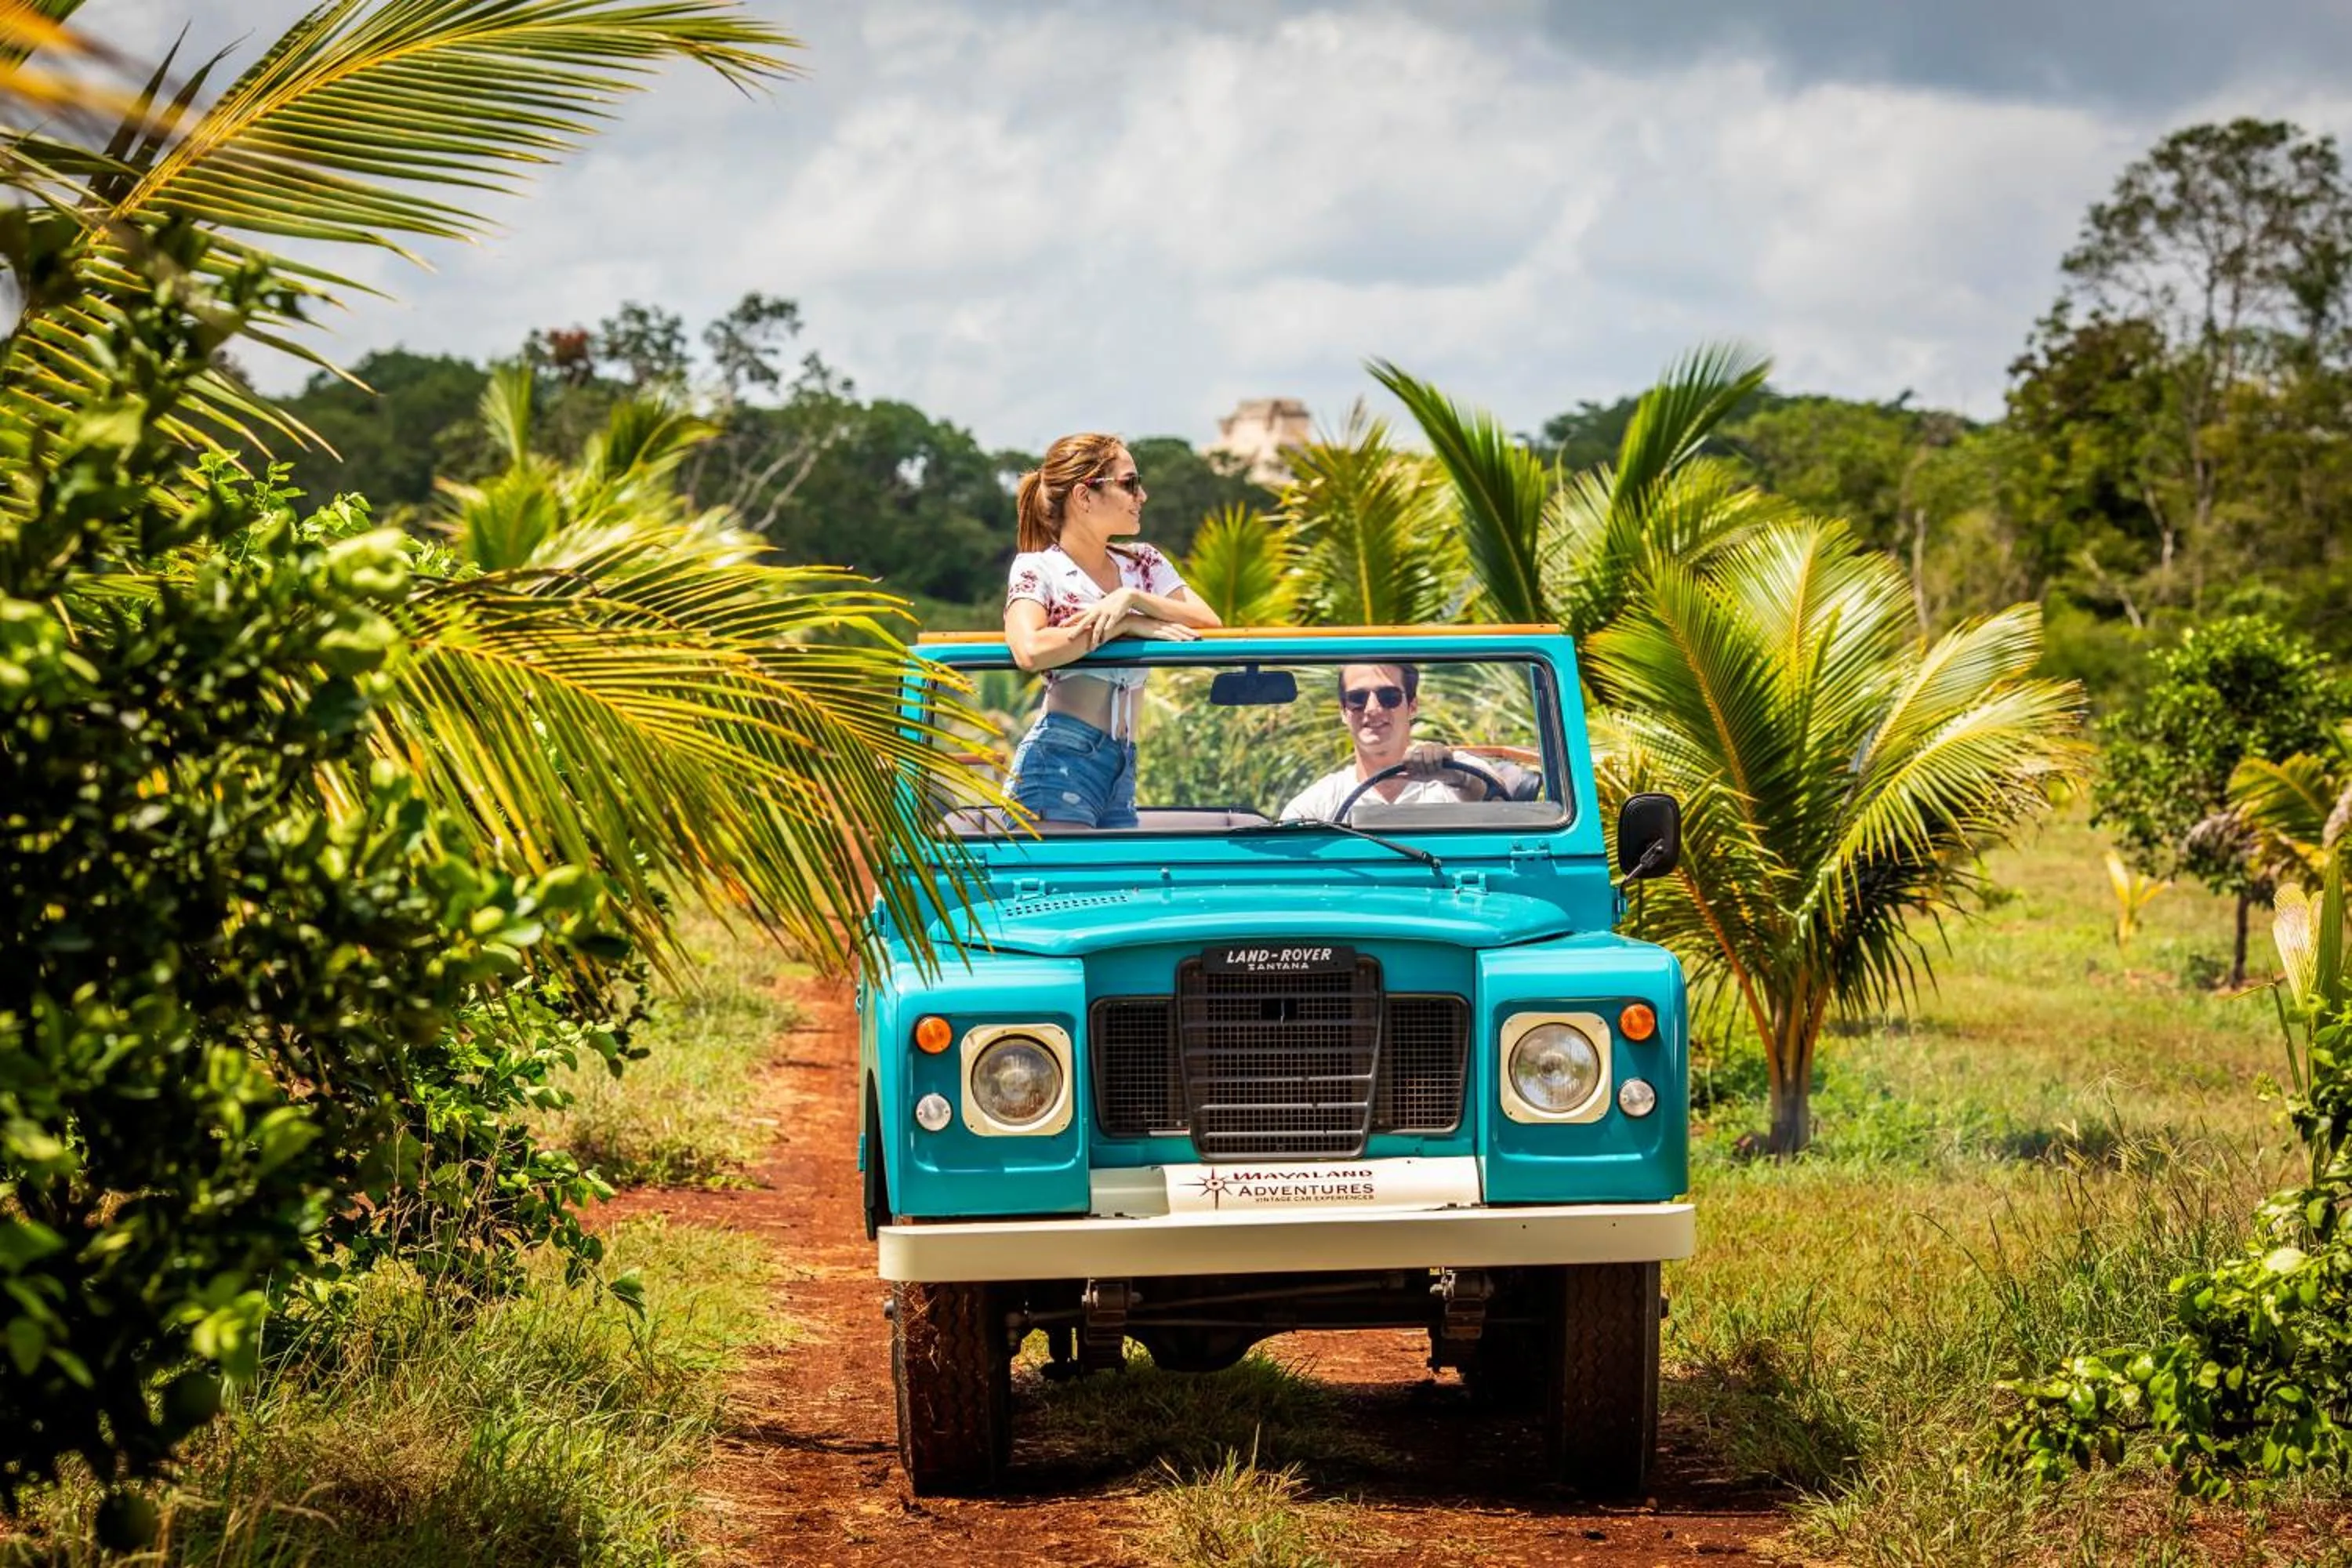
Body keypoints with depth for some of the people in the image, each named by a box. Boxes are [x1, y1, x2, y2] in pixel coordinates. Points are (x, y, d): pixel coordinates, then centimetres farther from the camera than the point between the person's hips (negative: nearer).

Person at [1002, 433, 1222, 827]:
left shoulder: (1144, 564, 18)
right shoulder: (1037, 569, 1)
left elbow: (1210, 625, 5)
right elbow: (1030, 651, -19)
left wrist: (1133, 598, -8)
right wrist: (1128, 624, -14)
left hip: (1123, 766, 6)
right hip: (1058, 760, -6)